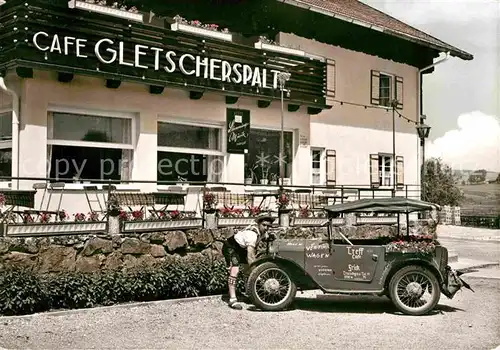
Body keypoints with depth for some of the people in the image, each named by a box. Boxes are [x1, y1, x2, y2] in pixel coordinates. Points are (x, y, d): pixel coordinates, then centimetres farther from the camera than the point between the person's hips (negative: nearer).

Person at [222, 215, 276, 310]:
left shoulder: (263, 232, -7)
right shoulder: (252, 233, -36)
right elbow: (250, 256, -39)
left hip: (241, 248, 9)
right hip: (230, 247, -9)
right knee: (234, 270, -26)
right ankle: (232, 299, -28)